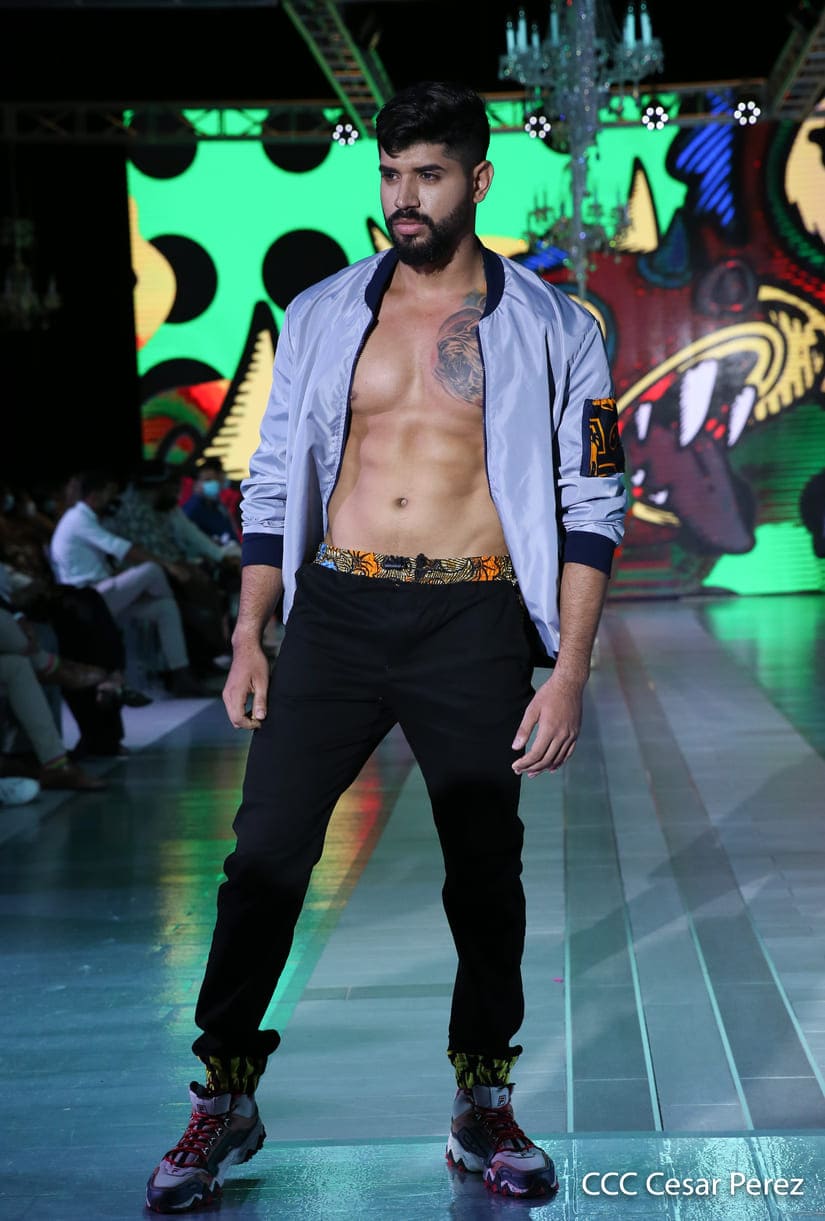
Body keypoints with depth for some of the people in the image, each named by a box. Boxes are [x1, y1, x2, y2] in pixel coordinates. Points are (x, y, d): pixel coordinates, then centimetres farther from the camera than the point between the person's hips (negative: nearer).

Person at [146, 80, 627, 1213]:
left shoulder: (551, 331, 3)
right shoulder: (321, 316, 9)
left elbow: (592, 507, 2)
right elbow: (273, 480, 13)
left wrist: (569, 673, -5)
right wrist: (250, 636, 6)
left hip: (474, 624, -1)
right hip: (336, 611, 2)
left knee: (486, 872, 6)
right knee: (266, 854, -3)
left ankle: (484, 1110, 23)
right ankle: (225, 1104, 11)